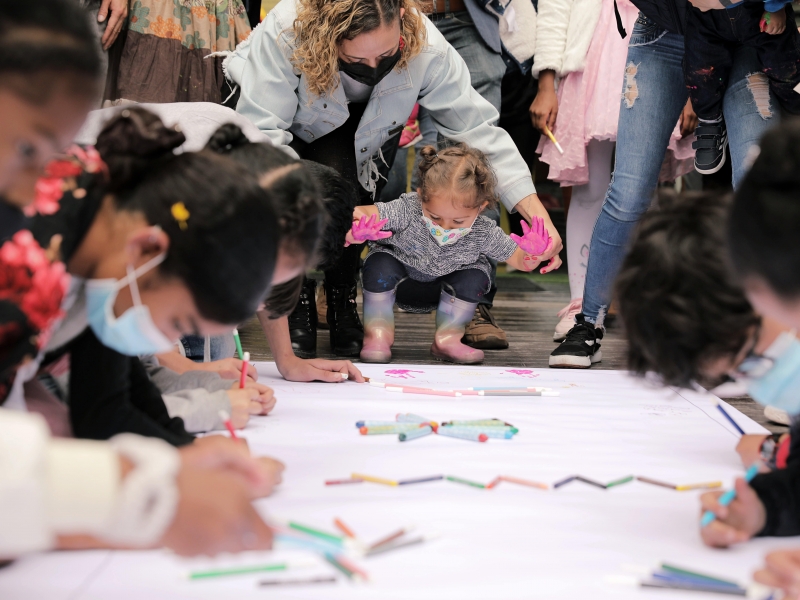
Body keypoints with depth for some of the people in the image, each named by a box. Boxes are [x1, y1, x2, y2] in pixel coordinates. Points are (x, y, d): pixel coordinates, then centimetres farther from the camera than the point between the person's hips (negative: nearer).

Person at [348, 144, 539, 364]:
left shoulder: (484, 233, -26)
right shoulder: (407, 210, -35)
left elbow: (517, 257, -16)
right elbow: (366, 214, -42)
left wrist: (531, 256, -40)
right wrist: (354, 231, -66)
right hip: (397, 280, -2)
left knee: (476, 276, -21)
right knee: (380, 263, -30)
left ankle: (447, 339, -5)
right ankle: (378, 333, -14)